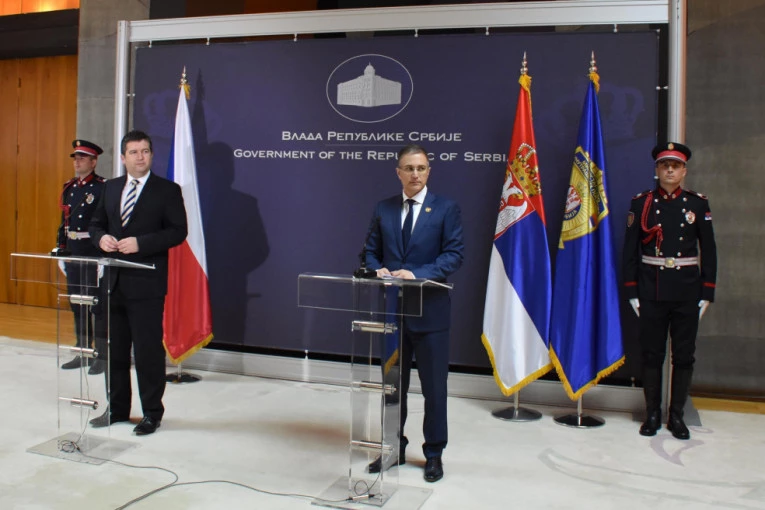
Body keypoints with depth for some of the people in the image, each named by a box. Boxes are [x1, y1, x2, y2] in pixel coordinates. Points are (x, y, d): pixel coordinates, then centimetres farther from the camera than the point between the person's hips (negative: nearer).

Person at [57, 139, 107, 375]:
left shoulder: (103, 188, -10)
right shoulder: (69, 188, 13)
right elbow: (64, 222, 17)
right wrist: (61, 251, 14)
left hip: (94, 253, -7)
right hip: (73, 253, 7)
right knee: (77, 305, 12)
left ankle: (102, 356, 6)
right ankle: (83, 353, 23)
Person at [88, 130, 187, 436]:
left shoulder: (168, 190, -3)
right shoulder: (111, 188, 13)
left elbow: (178, 231, -10)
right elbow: (96, 223, 18)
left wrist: (140, 243, -20)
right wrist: (101, 237, -5)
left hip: (147, 283, -6)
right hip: (114, 281, 6)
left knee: (148, 350, 0)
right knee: (115, 349, 14)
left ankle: (152, 413, 14)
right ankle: (117, 408, 29)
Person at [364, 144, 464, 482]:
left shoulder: (446, 209, -2)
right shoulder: (383, 209, 9)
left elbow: (454, 255, -10)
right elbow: (371, 251, 11)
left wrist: (416, 274, -21)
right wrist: (378, 270, -12)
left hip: (430, 310, -3)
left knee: (434, 386, 6)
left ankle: (434, 453, 22)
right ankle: (393, 448, 29)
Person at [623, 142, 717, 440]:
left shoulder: (697, 204, 4)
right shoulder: (641, 203, 2)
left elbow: (708, 251, 5)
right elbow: (630, 250, 1)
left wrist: (707, 292, 0)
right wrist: (631, 291, -3)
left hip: (687, 291, 1)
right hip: (651, 292, 0)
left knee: (684, 355, 6)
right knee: (652, 354, 5)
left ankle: (677, 415, 17)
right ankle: (652, 414, 17)